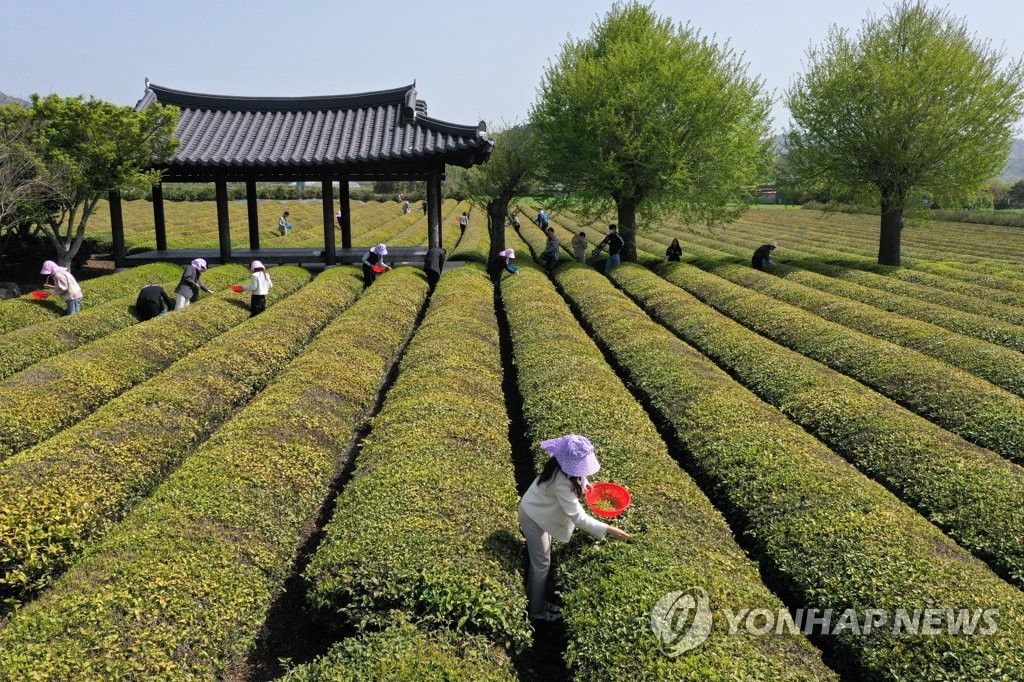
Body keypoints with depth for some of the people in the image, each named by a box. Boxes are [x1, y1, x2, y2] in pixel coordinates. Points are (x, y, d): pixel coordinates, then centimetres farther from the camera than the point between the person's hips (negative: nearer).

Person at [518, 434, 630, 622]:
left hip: (539, 512, 8)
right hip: (533, 518, -8)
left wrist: (583, 483, -2)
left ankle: (532, 596, 44)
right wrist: (608, 530, -36)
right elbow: (577, 516, -38)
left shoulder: (563, 465, -15)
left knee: (539, 559, 24)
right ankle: (538, 611, 27)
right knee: (542, 564, 7)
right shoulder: (561, 481, -40)